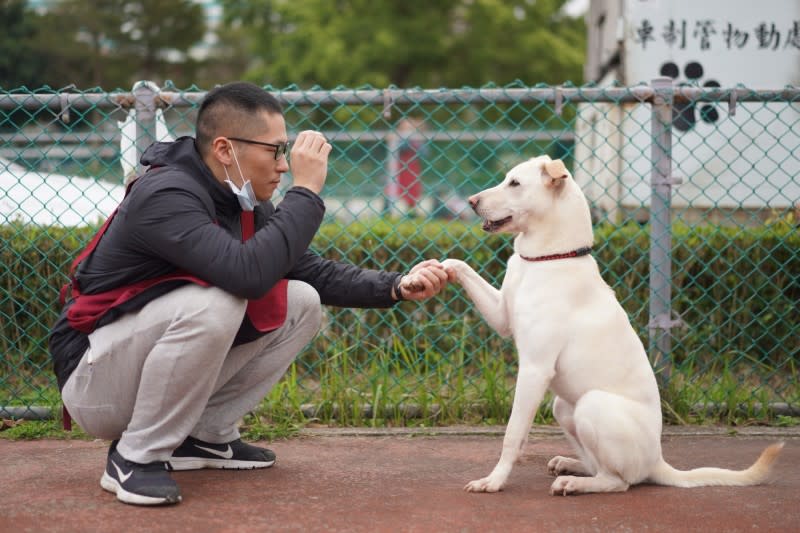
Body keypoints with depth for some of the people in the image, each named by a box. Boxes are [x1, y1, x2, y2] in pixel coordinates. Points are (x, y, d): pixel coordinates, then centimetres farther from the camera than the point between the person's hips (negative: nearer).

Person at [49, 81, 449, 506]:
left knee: (301, 303, 2)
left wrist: (398, 287, -7)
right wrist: (306, 191, -29)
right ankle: (134, 457, -17)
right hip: (93, 383, -9)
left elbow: (317, 273, 7)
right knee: (214, 302, -34)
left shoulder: (247, 206, 2)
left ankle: (205, 436, 8)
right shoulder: (164, 196, -25)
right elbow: (247, 273, -38)